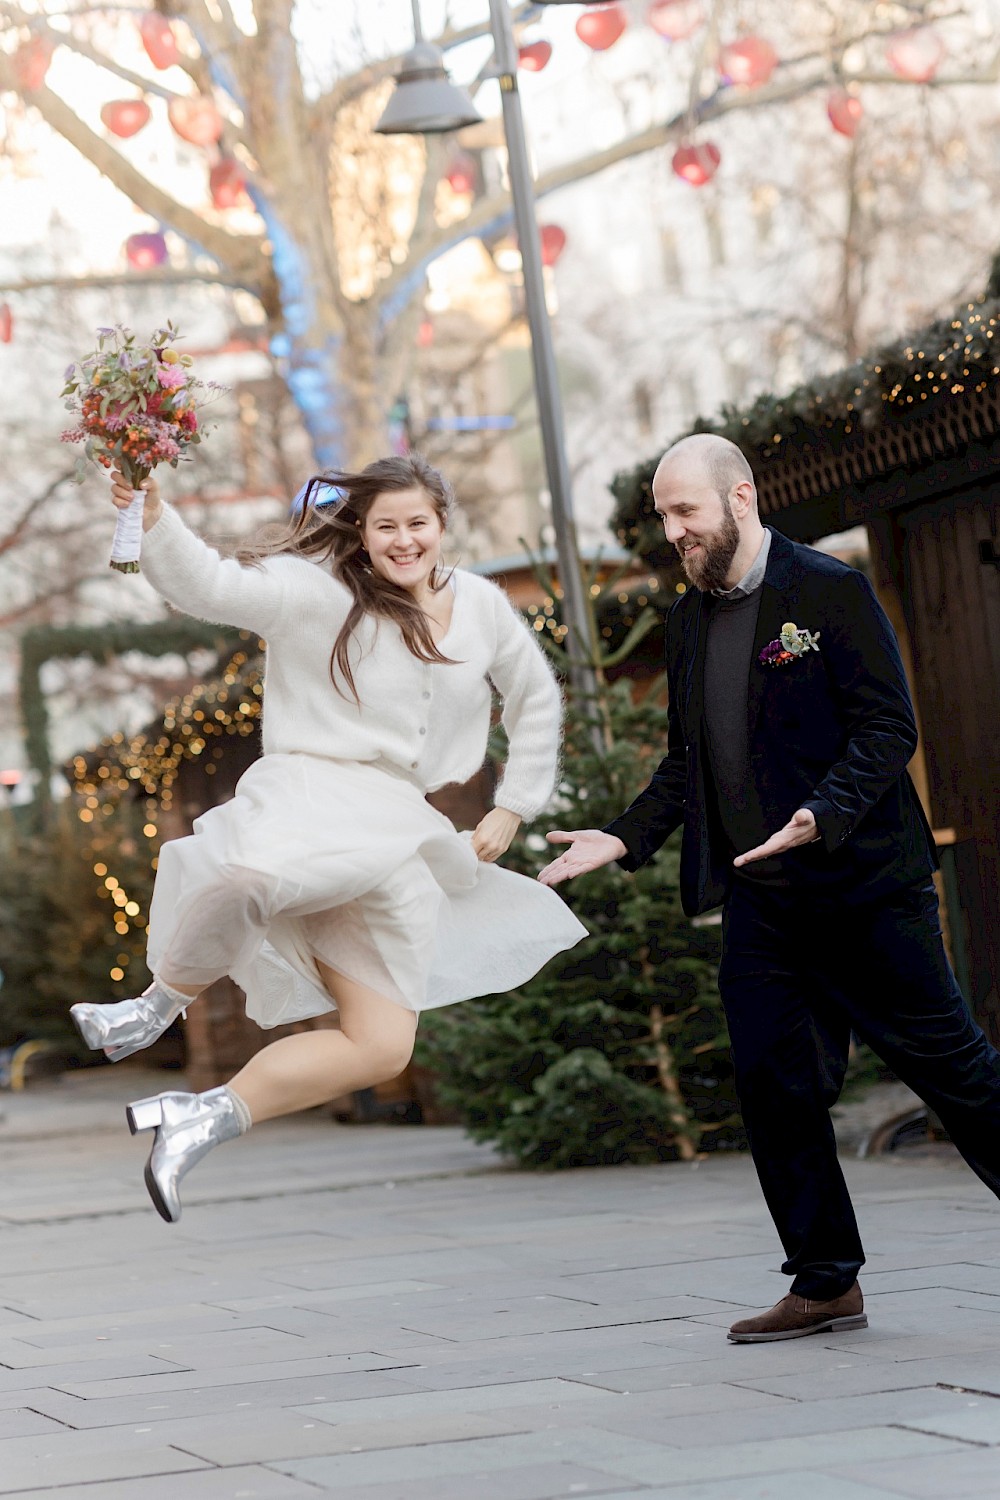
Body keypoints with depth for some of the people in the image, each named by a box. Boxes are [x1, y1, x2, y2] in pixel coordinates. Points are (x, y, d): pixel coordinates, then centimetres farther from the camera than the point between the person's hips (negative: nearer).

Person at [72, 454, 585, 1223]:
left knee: (382, 1048, 0)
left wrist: (513, 808, 20)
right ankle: (161, 1005, -14)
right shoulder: (320, 593, -3)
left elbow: (536, 700, 27)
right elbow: (211, 586, -17)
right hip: (310, 795, -6)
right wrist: (154, 518, -35)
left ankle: (206, 1117, 13)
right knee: (248, 882, -44)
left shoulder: (482, 606, 12)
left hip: (400, 839, 6)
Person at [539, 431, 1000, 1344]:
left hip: (862, 882, -6)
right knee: (774, 1087, 2)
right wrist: (627, 840, 6)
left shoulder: (831, 592, -7)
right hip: (759, 900, 6)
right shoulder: (690, 623, 14)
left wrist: (821, 816, -27)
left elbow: (888, 730, -12)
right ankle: (826, 1283, 10)